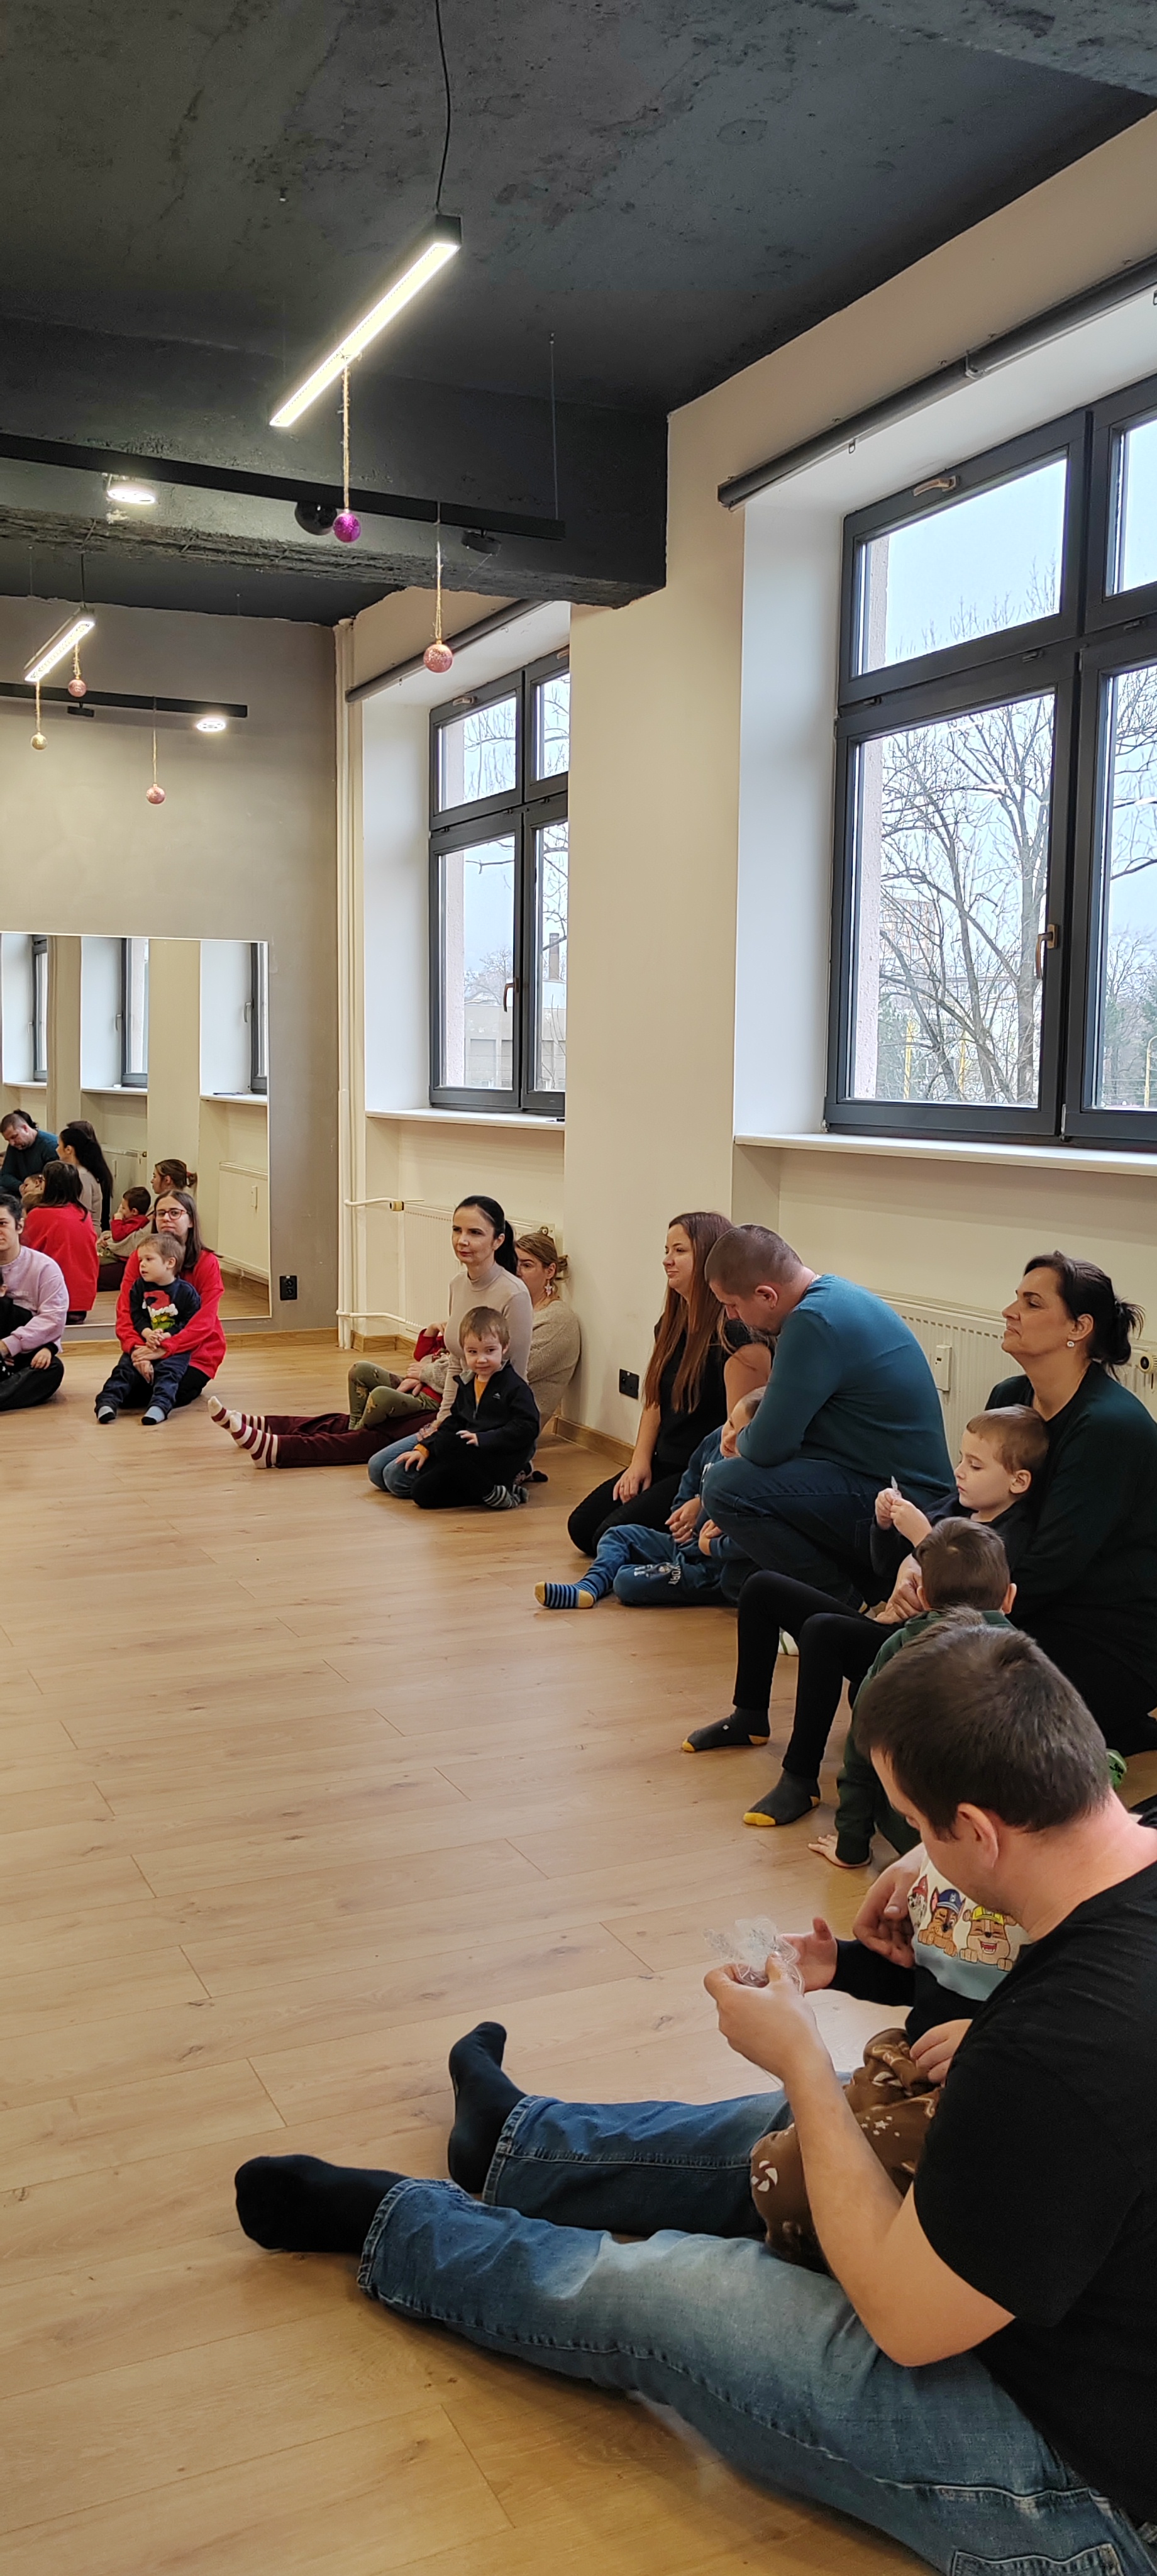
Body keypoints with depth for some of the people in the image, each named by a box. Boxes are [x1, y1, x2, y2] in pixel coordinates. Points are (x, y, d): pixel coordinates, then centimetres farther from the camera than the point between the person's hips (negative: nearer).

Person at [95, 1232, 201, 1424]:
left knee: (168, 1372, -27)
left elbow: (190, 1322, -9)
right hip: (143, 1343, 4)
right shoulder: (139, 1287, 8)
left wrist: (165, 1336, -19)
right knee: (126, 1368, -15)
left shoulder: (186, 1291, -5)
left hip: (175, 1347, -4)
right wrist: (147, 1333, -17)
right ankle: (108, 1401, -26)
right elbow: (136, 1316, 3)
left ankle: (159, 1406, -43)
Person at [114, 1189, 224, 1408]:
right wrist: (136, 1348, -28)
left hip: (195, 1352, -3)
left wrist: (163, 1349, -32)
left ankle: (193, 1383, 8)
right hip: (148, 1348, 3)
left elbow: (204, 1322, -17)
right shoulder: (139, 1258, 0)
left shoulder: (207, 1263, -9)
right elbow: (125, 1312, -7)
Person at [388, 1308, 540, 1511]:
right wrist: (423, 1448, 10)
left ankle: (493, 1493, -17)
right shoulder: (466, 1385, 16)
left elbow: (526, 1427, -19)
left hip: (502, 1459, -9)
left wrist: (483, 1439, -25)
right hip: (474, 1455, 9)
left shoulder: (515, 1386, -9)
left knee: (445, 1445, -29)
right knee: (423, 1494, -7)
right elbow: (453, 1422, 23)